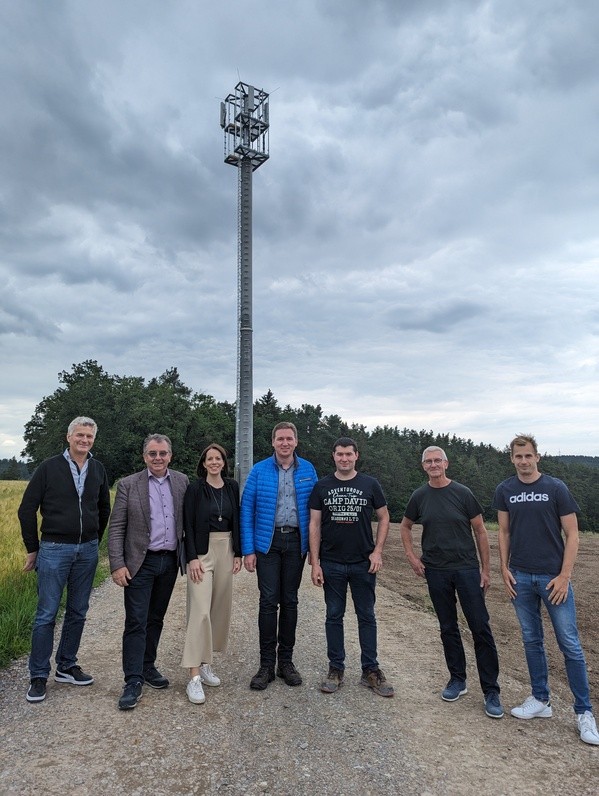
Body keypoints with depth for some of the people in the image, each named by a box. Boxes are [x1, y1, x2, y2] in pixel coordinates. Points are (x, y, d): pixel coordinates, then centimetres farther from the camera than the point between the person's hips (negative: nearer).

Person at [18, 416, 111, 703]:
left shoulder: (98, 470, 5)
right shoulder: (49, 467, -6)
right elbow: (27, 509, -1)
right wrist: (32, 548, 1)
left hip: (87, 551, 4)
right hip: (54, 550, -4)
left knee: (78, 613, 12)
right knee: (46, 614, 1)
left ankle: (66, 667, 27)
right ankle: (39, 676, 15)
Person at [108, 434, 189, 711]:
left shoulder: (182, 481, 2)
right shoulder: (128, 485, -6)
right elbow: (116, 528, -6)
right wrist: (117, 565, -11)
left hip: (170, 562, 3)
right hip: (141, 563, -3)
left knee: (156, 619, 16)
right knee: (136, 623, 0)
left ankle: (147, 667, 32)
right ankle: (133, 681, 10)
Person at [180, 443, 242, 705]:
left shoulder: (232, 487, 6)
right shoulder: (195, 488, -6)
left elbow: (237, 521, 10)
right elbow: (188, 525, -8)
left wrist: (238, 553, 6)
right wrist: (192, 558, -14)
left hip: (226, 550, 5)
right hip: (202, 551, -5)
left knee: (220, 608, 11)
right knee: (200, 611, -9)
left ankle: (205, 663, 26)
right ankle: (194, 676, -4)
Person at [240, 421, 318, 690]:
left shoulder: (308, 470, 3)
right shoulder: (259, 471, -2)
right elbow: (247, 510, -2)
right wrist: (248, 550, -6)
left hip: (296, 542, 2)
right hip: (268, 542, -1)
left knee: (290, 601, 11)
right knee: (268, 602, 0)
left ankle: (286, 661, 24)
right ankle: (266, 665, 14)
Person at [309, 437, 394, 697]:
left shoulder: (370, 485, 0)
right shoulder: (322, 487, 1)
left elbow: (383, 517, 6)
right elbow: (314, 525, 0)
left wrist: (377, 551, -4)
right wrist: (315, 563, -4)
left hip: (363, 563, 0)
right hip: (331, 564, 0)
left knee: (366, 616, 9)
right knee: (334, 616, 10)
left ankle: (370, 670, 22)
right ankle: (336, 669, 23)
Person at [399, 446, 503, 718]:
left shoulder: (462, 493, -6)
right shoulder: (419, 496, 1)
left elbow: (480, 530, -1)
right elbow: (405, 527, 15)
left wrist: (486, 569, -2)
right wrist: (412, 557, 4)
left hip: (467, 568, -2)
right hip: (436, 571, 2)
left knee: (481, 628, -1)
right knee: (448, 628, 13)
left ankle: (491, 691, 11)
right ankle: (457, 680, 29)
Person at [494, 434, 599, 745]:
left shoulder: (556, 488, -6)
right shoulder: (505, 491, 2)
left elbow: (571, 534, -5)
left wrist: (564, 575, -10)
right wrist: (504, 569, 2)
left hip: (552, 577, -3)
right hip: (520, 577, 3)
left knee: (570, 644, 3)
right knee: (532, 641, 13)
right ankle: (540, 700, 27)